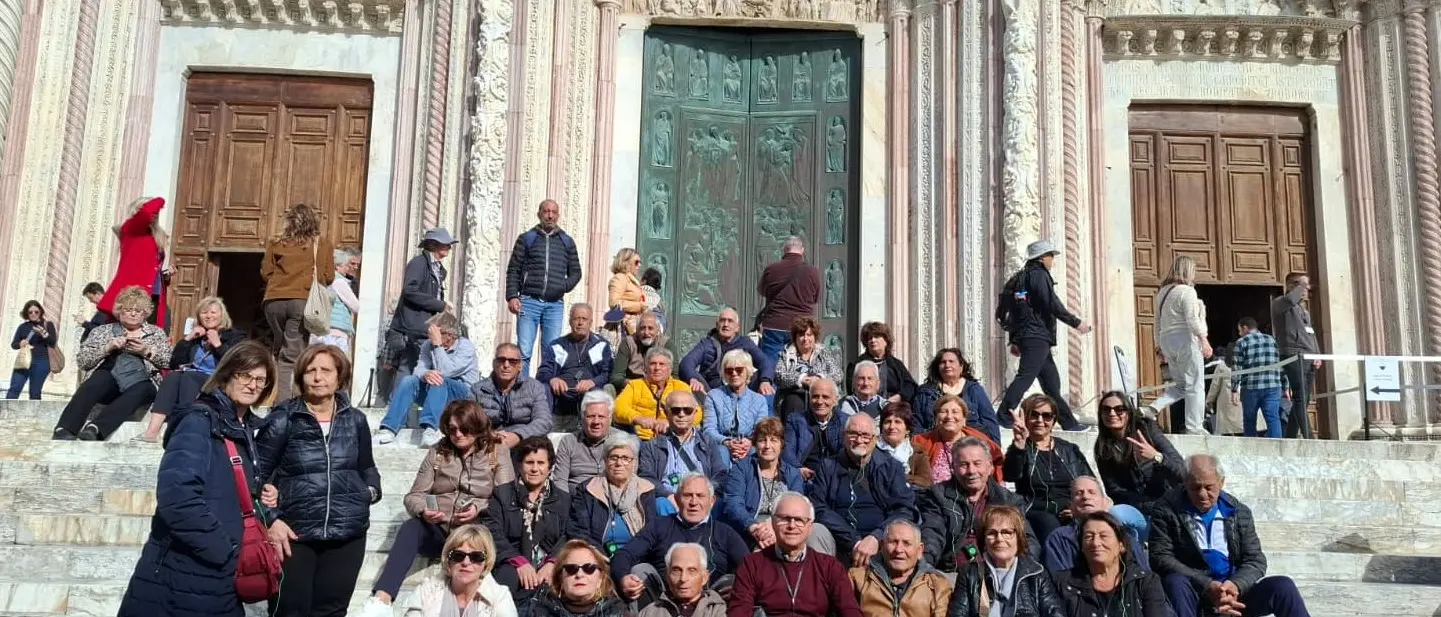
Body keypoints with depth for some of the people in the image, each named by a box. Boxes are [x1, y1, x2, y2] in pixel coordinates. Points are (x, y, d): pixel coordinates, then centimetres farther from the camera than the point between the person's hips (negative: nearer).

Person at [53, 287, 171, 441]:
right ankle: (64, 430, -52)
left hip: (141, 383, 0)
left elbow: (171, 361, 9)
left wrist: (146, 351, -5)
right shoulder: (103, 331, 21)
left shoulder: (157, 333, 21)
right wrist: (107, 347, -5)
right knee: (100, 379, -36)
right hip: (109, 383, 0)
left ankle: (95, 428, -56)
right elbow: (82, 360, 10)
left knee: (140, 391, -37)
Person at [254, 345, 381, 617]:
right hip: (293, 534, -3)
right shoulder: (283, 420, -2)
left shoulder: (355, 420, 8)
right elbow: (256, 474, -3)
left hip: (348, 534, 3)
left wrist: (372, 489, -1)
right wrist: (271, 519, -12)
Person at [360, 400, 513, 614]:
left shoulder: (498, 452, 5)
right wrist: (423, 511, -15)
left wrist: (479, 508, -21)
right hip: (438, 531, 2)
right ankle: (381, 599, -42)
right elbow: (414, 496, 7)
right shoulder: (437, 452, 12)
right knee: (411, 527, -29)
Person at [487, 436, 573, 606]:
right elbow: (493, 533, 1)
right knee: (507, 576, -38)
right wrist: (519, 561, -15)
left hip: (549, 566, 2)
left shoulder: (563, 499, 19)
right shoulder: (502, 493, 15)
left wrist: (553, 563, -16)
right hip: (511, 564, -2)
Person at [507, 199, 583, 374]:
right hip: (529, 301, -2)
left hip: (555, 304, 2)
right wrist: (512, 296, -6)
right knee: (523, 351, -8)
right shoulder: (526, 239, 9)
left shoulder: (567, 242, 15)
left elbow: (575, 272, 18)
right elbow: (513, 270, 6)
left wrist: (565, 286, -1)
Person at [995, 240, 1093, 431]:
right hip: (1037, 336, -10)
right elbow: (1052, 304, -15)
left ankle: (1068, 422, 17)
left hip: (1024, 335, 10)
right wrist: (1076, 323, -8)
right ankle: (1004, 417, -20)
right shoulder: (1039, 275, -6)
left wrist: (1014, 340, 24)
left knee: (1051, 380, 12)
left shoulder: (1020, 277, 22)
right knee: (1025, 377, -14)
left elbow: (1015, 310, 22)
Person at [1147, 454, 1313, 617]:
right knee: (1175, 582, -34)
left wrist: (1235, 585, -17)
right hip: (1194, 595, -3)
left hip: (1232, 594, 3)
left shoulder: (1239, 512, 9)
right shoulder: (1166, 510, -2)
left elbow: (1255, 560, 6)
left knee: (1282, 586, -18)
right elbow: (1161, 558, -10)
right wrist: (1207, 586, -22)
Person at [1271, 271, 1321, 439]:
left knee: (1303, 400, 6)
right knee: (1300, 398, -16)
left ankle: (1289, 437, 10)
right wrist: (1301, 287, -8)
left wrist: (1318, 355, 10)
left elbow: (1311, 334, 26)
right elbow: (1289, 300, -26)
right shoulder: (1279, 303, 0)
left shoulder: (1304, 311, 27)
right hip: (1294, 356, -9)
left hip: (1309, 359, 9)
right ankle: (1308, 438, -23)